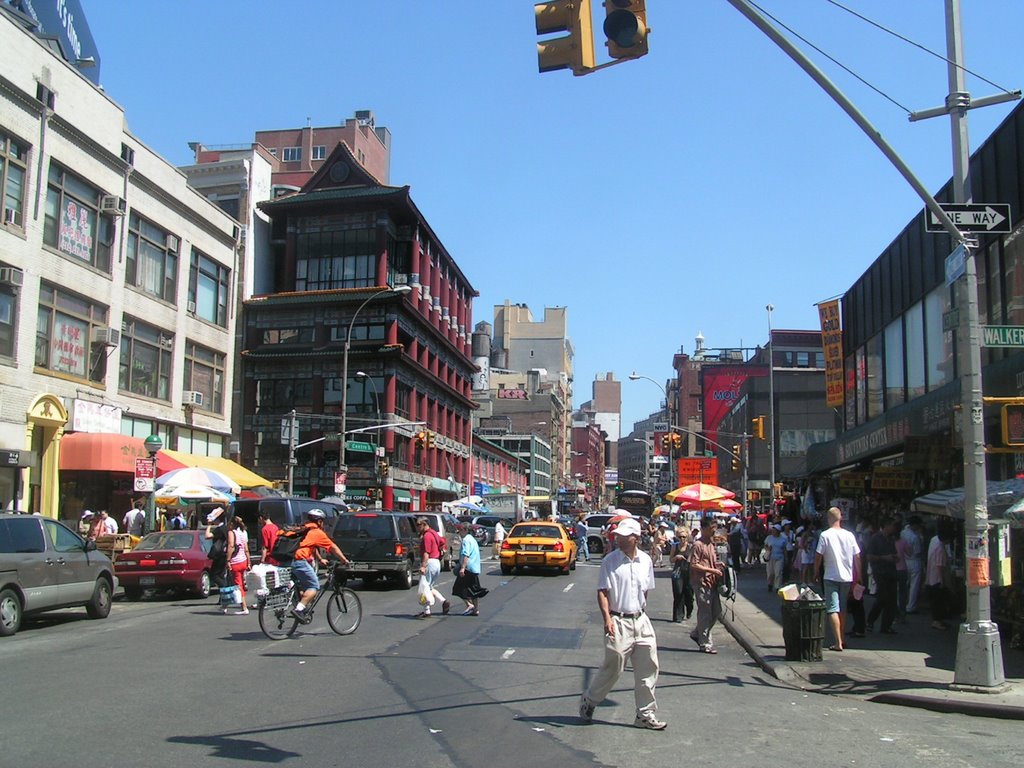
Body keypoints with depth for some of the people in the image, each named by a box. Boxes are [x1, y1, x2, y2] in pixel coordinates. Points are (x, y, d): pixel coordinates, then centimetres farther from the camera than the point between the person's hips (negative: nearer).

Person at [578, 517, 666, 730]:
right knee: (613, 667, 0)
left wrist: (641, 611, 15)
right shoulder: (610, 560, -8)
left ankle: (646, 714, 17)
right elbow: (602, 592, -11)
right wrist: (607, 618, -21)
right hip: (619, 621, -5)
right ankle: (589, 701, 23)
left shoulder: (646, 560, 5)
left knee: (648, 668, 6)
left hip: (641, 620, 5)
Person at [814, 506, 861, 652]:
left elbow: (818, 556, -9)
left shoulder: (825, 535, -10)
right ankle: (841, 640, 27)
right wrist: (858, 575, 14)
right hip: (847, 576, 4)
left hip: (831, 577, -4)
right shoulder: (849, 535, 0)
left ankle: (838, 642, -12)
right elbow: (857, 557, 4)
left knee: (833, 609, -4)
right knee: (842, 608, 18)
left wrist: (816, 572, 6)